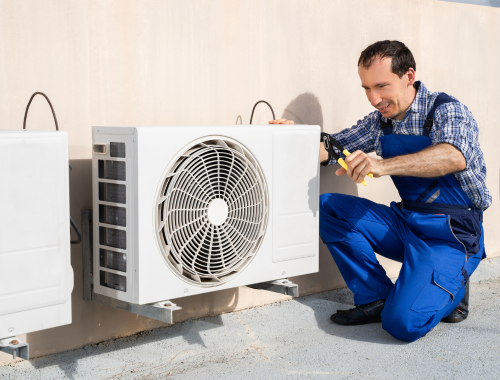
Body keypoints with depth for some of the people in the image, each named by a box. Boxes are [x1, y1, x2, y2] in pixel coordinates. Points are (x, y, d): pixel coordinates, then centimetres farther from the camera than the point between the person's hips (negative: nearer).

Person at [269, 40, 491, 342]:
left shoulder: (445, 110, -14)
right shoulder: (380, 122, 7)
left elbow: (454, 157, -36)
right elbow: (332, 148, 11)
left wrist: (382, 165, -49)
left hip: (453, 233, -7)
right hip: (406, 222, 7)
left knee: (403, 323, -25)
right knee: (327, 207, -7)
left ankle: (452, 289, 8)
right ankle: (376, 297, -2)